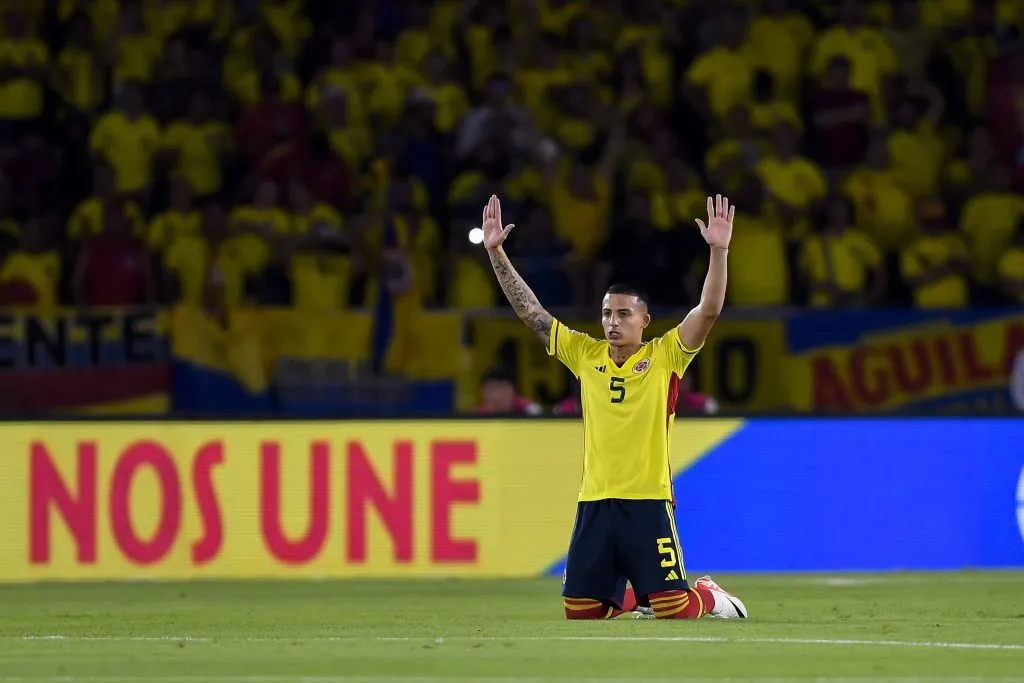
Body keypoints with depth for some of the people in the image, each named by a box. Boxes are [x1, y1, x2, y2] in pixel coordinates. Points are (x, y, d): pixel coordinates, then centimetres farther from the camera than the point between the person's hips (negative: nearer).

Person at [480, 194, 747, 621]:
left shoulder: (664, 357, 1)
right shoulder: (585, 355, 9)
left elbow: (708, 311, -10)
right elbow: (529, 311, 10)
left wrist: (719, 251, -22)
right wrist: (496, 252, 5)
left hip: (648, 504, -4)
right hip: (594, 504, 4)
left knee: (674, 610, -8)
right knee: (579, 612, 4)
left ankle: (710, 596, 27)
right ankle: (631, 598, 35)